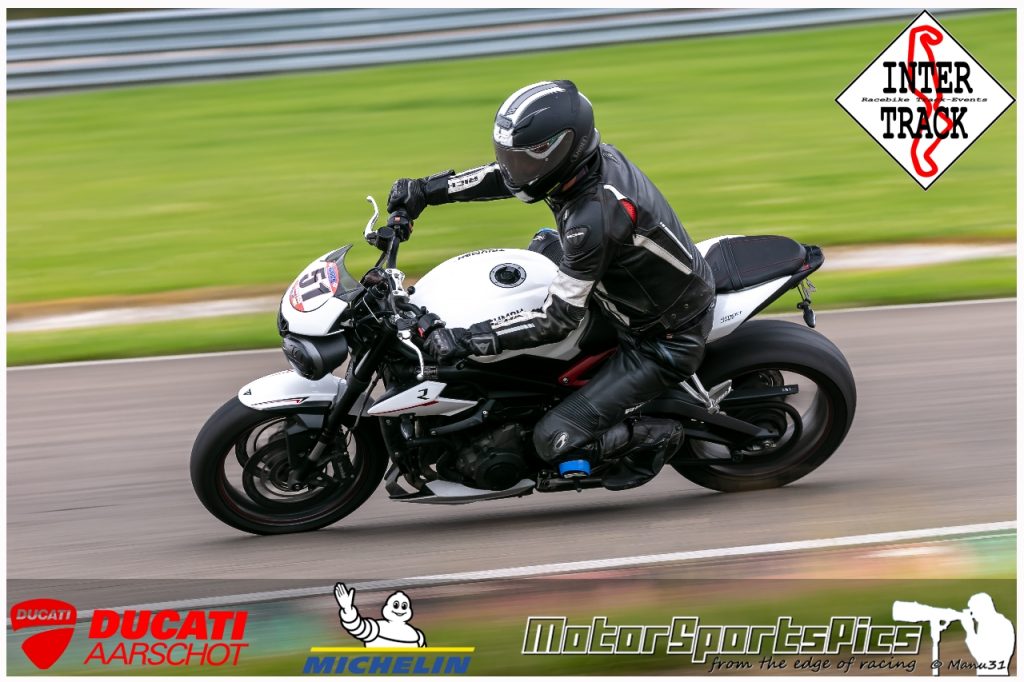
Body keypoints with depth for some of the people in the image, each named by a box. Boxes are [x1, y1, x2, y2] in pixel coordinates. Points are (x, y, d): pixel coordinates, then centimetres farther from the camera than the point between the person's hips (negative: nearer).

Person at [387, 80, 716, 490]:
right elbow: (508, 176, 9)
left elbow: (557, 320, -31)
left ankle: (656, 436, 7)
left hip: (665, 344, -9)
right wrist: (428, 190, 4)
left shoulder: (593, 218, -35)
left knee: (556, 439, -15)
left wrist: (464, 341, -32)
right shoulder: (591, 156, -9)